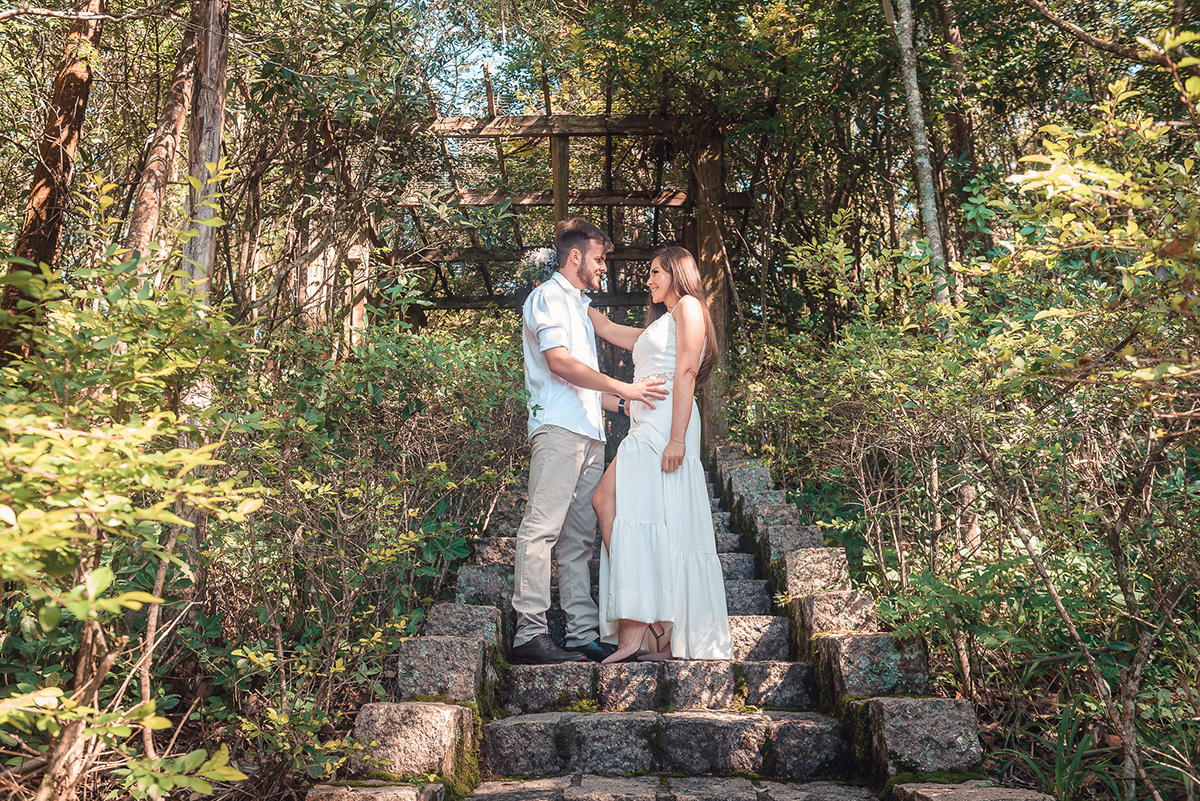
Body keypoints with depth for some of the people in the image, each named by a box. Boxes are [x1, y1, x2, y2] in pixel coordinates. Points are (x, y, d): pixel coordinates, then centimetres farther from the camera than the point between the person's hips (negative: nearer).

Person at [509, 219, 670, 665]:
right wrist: (622, 388, -12)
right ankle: (529, 634, -14)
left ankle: (584, 636, 3)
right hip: (559, 427, -9)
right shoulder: (549, 297, 2)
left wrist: (620, 402, 27)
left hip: (588, 431, 9)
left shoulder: (582, 306, 30)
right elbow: (559, 361, -12)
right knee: (542, 528, -13)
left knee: (580, 538, 4)